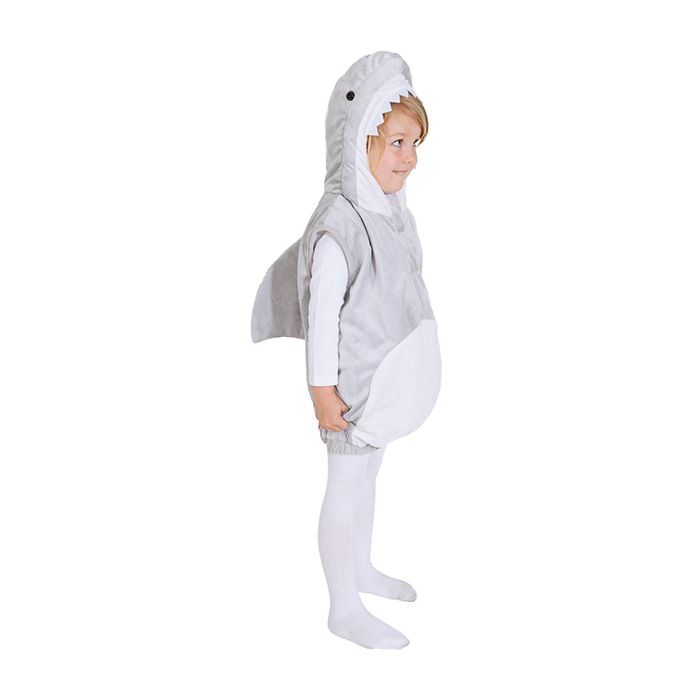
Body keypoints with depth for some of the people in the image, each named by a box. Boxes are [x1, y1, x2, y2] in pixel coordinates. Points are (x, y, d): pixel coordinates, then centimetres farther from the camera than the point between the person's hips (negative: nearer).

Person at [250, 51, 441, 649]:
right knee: (346, 488, 6)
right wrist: (323, 390, -19)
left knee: (368, 473, 24)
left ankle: (362, 568, 44)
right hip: (355, 382, -9)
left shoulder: (392, 209, 3)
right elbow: (322, 312, -23)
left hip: (390, 374, 9)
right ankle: (344, 611, 22)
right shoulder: (338, 223, -25)